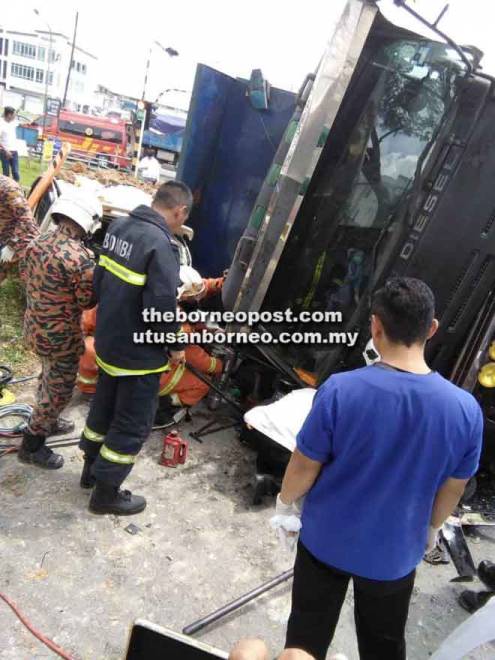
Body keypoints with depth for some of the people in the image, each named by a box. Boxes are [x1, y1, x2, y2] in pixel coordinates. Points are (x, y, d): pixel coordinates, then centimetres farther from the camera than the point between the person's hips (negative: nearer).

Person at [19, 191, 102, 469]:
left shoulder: (40, 242, -1)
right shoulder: (80, 257, -27)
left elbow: (34, 281, 10)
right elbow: (88, 300, -17)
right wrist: (95, 275, -2)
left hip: (35, 326, 9)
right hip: (60, 335, -9)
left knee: (49, 380, 29)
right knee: (59, 390, 10)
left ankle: (47, 422, 50)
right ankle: (32, 446, 23)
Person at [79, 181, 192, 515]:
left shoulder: (119, 227, 0)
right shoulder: (161, 244, -26)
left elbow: (100, 281, 10)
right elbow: (161, 307, -28)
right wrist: (175, 346, -11)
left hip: (108, 343, 9)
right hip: (139, 354, -8)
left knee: (104, 407, 25)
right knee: (132, 425, 9)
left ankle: (92, 469, 44)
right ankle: (106, 493, 24)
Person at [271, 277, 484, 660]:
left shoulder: (340, 390, -27)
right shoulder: (465, 409, -20)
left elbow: (305, 466, -14)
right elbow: (453, 490, -4)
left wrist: (285, 504, 7)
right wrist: (431, 530, 16)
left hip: (327, 539, -1)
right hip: (394, 552, 2)